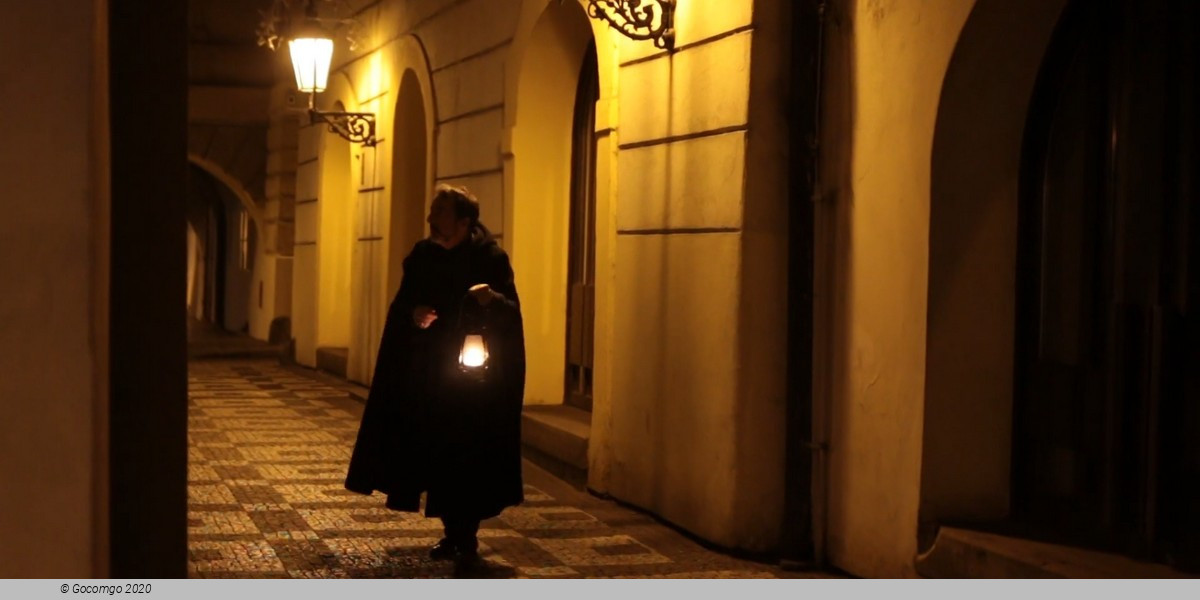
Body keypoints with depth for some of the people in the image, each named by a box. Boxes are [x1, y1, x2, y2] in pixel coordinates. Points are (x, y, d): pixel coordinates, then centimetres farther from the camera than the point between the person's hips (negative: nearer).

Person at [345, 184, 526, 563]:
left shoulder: (490, 258, -10)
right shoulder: (422, 256, 3)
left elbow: (511, 313, -14)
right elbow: (401, 306, 10)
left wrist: (492, 300, -35)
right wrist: (414, 314, -12)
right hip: (427, 374, 4)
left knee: (468, 456, -3)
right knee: (436, 452, 5)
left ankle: (467, 535, 9)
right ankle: (452, 533, 18)